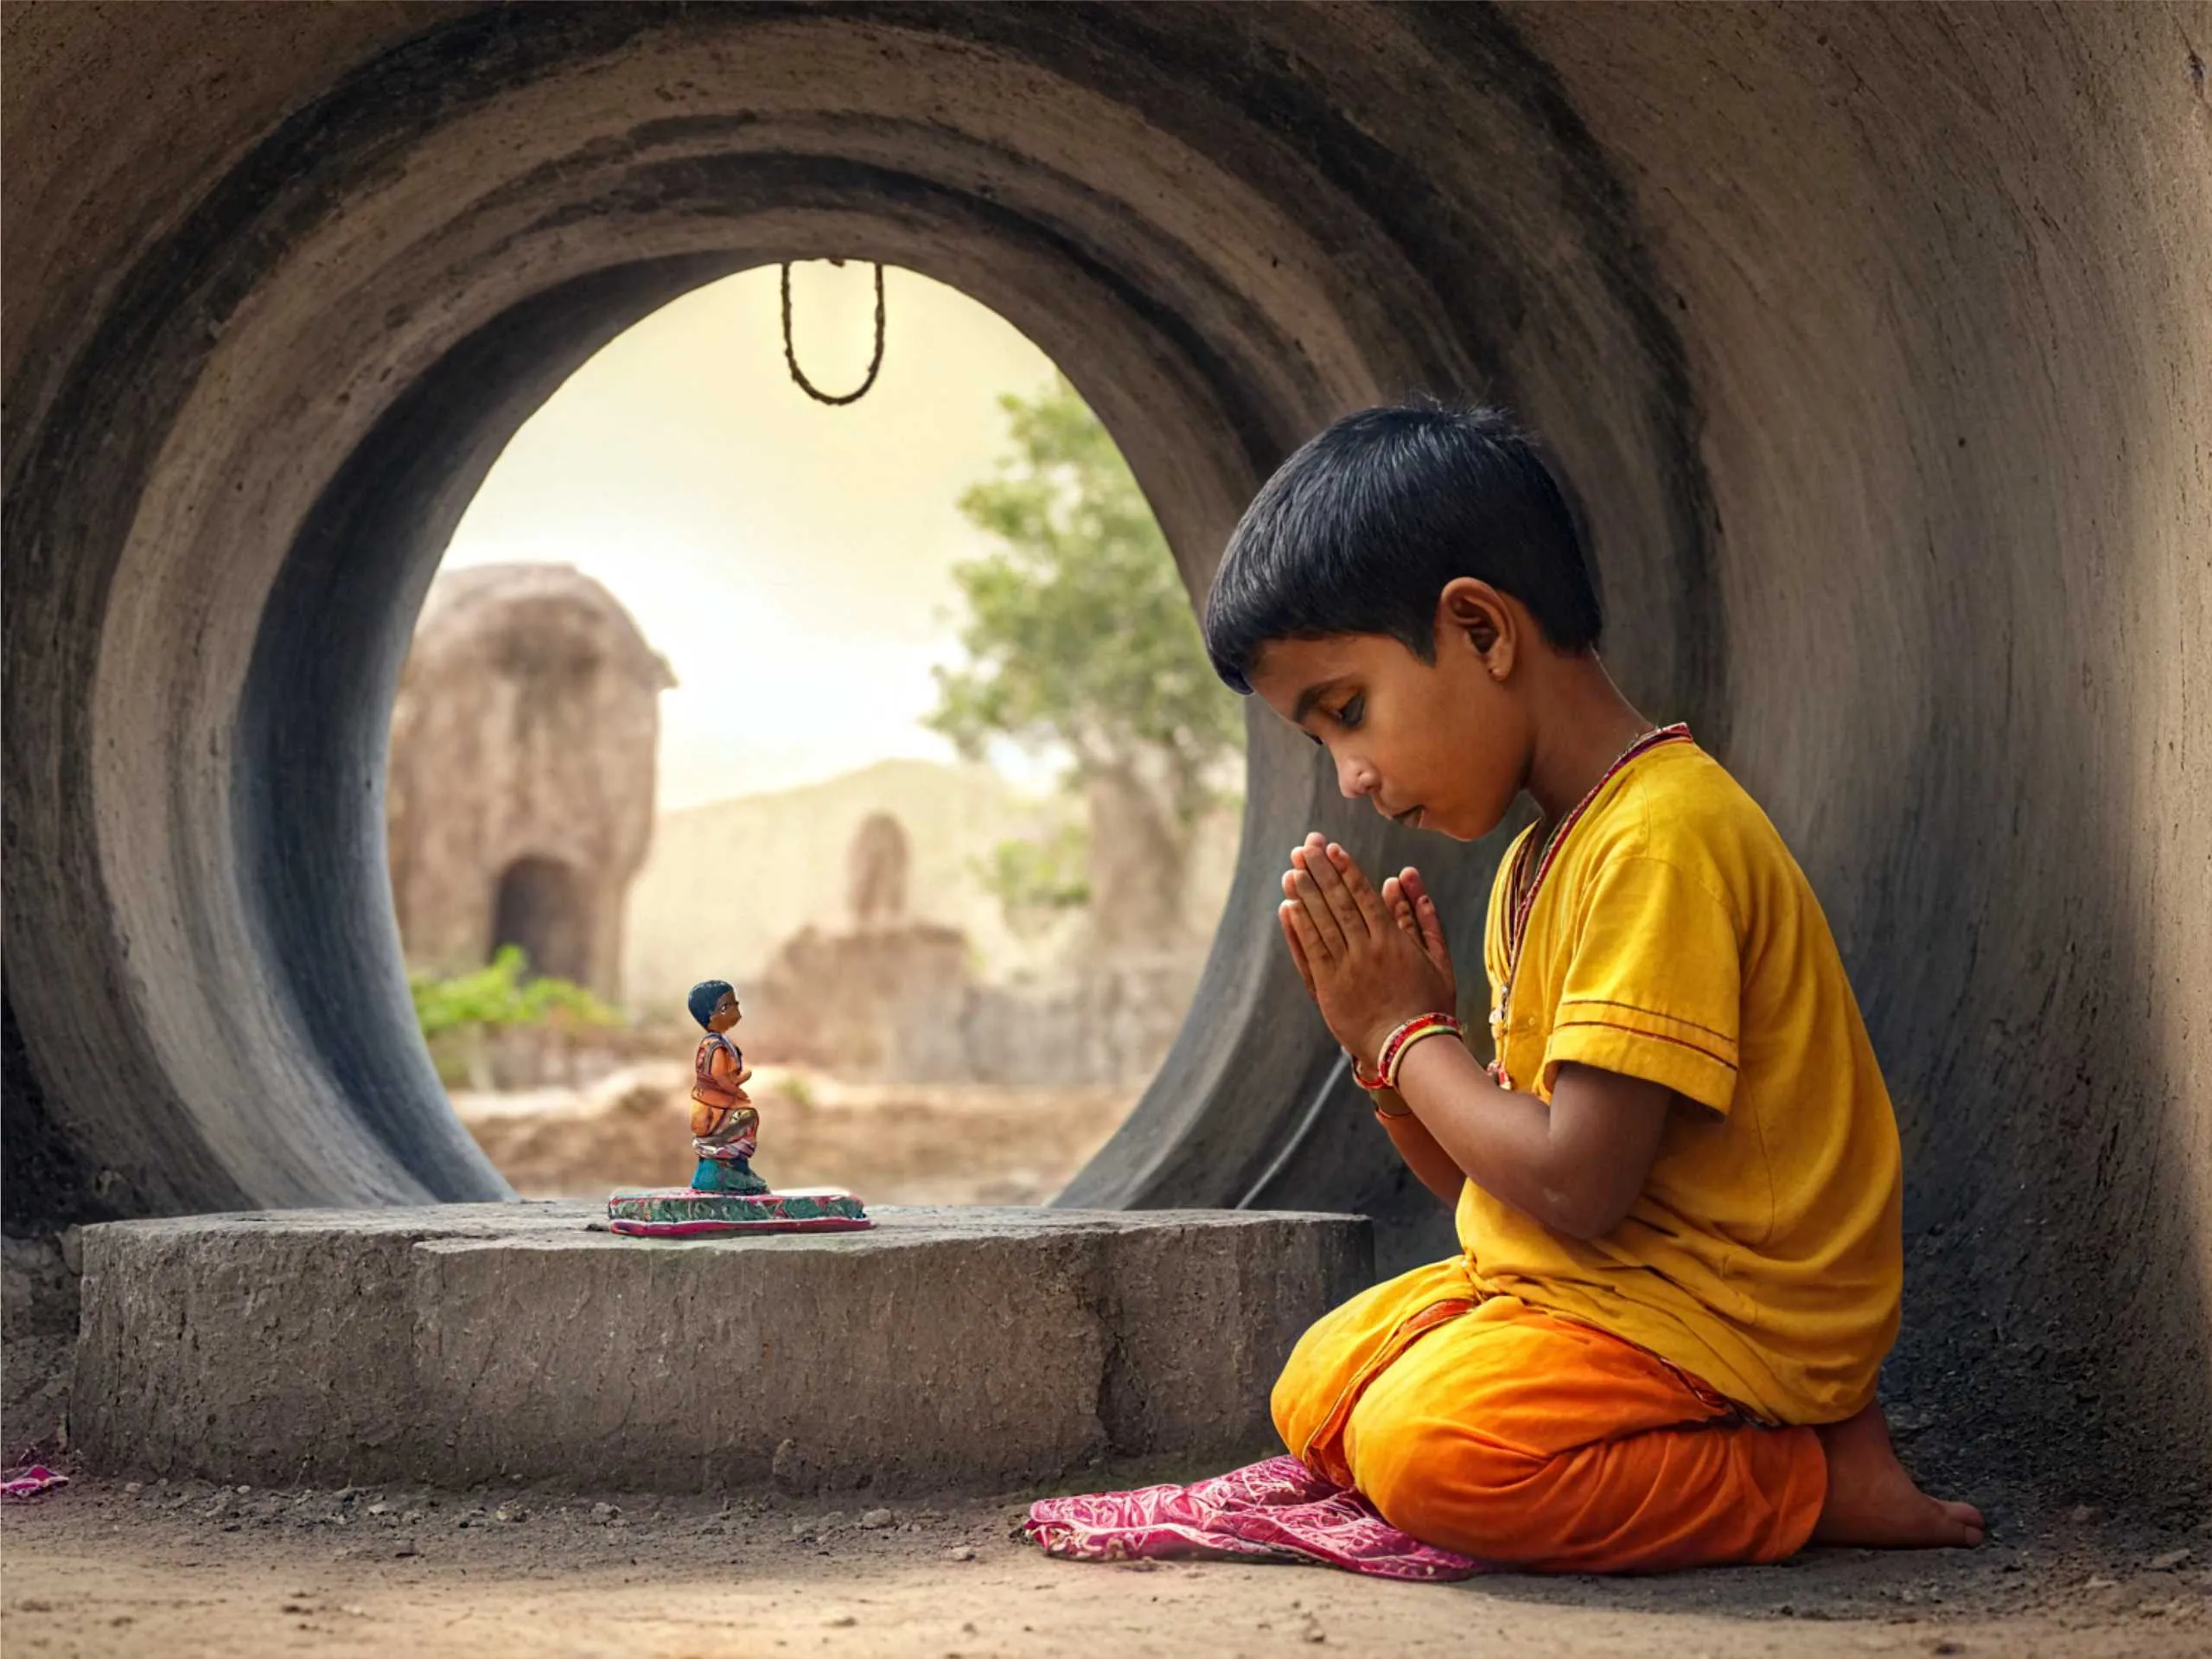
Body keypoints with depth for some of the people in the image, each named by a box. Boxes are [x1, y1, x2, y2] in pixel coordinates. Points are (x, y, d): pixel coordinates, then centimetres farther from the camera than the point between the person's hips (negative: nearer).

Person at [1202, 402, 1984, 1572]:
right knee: (1319, 1392, 15)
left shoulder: (1663, 841, -21)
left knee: (1428, 1444, -29)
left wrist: (1410, 1032, -10)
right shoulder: (1541, 859, 12)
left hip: (1720, 1310, -11)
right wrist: (1383, 1046, -4)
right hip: (1575, 1285, 11)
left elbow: (1574, 1185, -26)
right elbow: (1490, 1176, 14)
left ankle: (1819, 1481, -11)